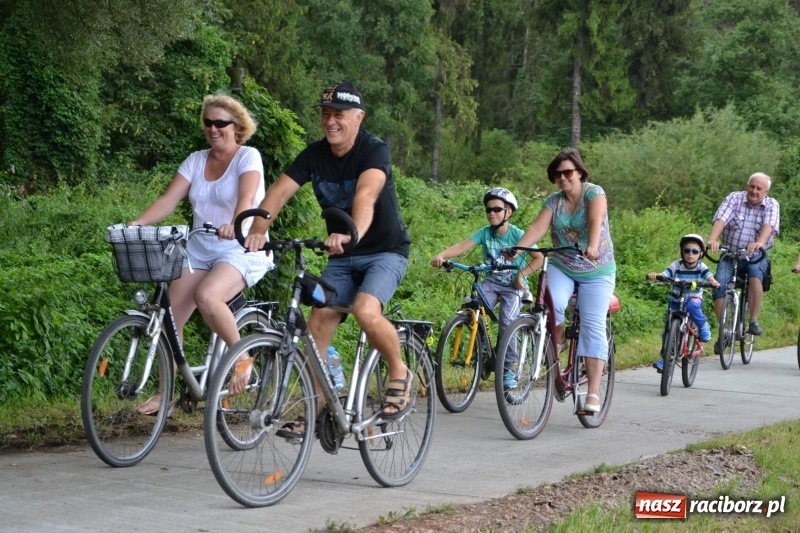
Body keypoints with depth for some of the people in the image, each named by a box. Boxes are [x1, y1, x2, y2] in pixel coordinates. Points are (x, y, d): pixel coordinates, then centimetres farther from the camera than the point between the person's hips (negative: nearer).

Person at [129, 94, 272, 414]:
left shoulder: (248, 157, -6)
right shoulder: (196, 160, 8)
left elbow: (247, 197, -25)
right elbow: (169, 199, -3)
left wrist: (235, 224, -46)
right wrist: (138, 223, -21)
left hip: (241, 250, -6)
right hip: (199, 250, 6)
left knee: (206, 296, -33)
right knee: (171, 315, -8)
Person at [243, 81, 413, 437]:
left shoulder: (374, 150, -19)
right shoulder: (314, 155, -4)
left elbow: (366, 193, -39)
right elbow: (279, 192, -16)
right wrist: (258, 229, -35)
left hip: (385, 251, -5)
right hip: (342, 256, 6)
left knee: (365, 310, -30)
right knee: (319, 321, -7)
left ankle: (400, 374, -5)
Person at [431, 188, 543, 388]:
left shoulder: (517, 235, -13)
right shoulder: (485, 233, -7)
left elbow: (538, 257, -6)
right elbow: (463, 246, -20)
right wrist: (442, 255, -37)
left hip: (512, 286, -3)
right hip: (491, 282, 3)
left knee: (507, 323, -20)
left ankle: (508, 368, -4)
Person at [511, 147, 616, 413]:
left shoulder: (594, 193, -11)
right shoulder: (553, 201, 1)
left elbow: (595, 220, -30)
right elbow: (537, 227, -13)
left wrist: (593, 246, -50)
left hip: (597, 272, -3)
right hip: (562, 268, 3)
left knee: (593, 326, -12)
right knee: (554, 304, -28)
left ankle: (593, 392, -14)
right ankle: (556, 346, 2)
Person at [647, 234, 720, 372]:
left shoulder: (701, 267, -7)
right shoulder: (677, 265, -6)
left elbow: (709, 277, -23)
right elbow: (664, 274, -16)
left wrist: (713, 282, -47)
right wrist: (655, 275, -39)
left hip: (694, 299, -2)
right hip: (676, 300, 2)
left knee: (691, 306, -38)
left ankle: (703, 328, -11)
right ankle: (665, 359, 11)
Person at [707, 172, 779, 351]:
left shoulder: (771, 205, 2)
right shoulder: (734, 198, 1)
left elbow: (769, 225, -19)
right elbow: (721, 219, -14)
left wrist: (759, 242, -40)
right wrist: (713, 240, -34)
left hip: (756, 256, -1)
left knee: (755, 274, -33)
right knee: (719, 284, -21)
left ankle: (754, 320, -20)